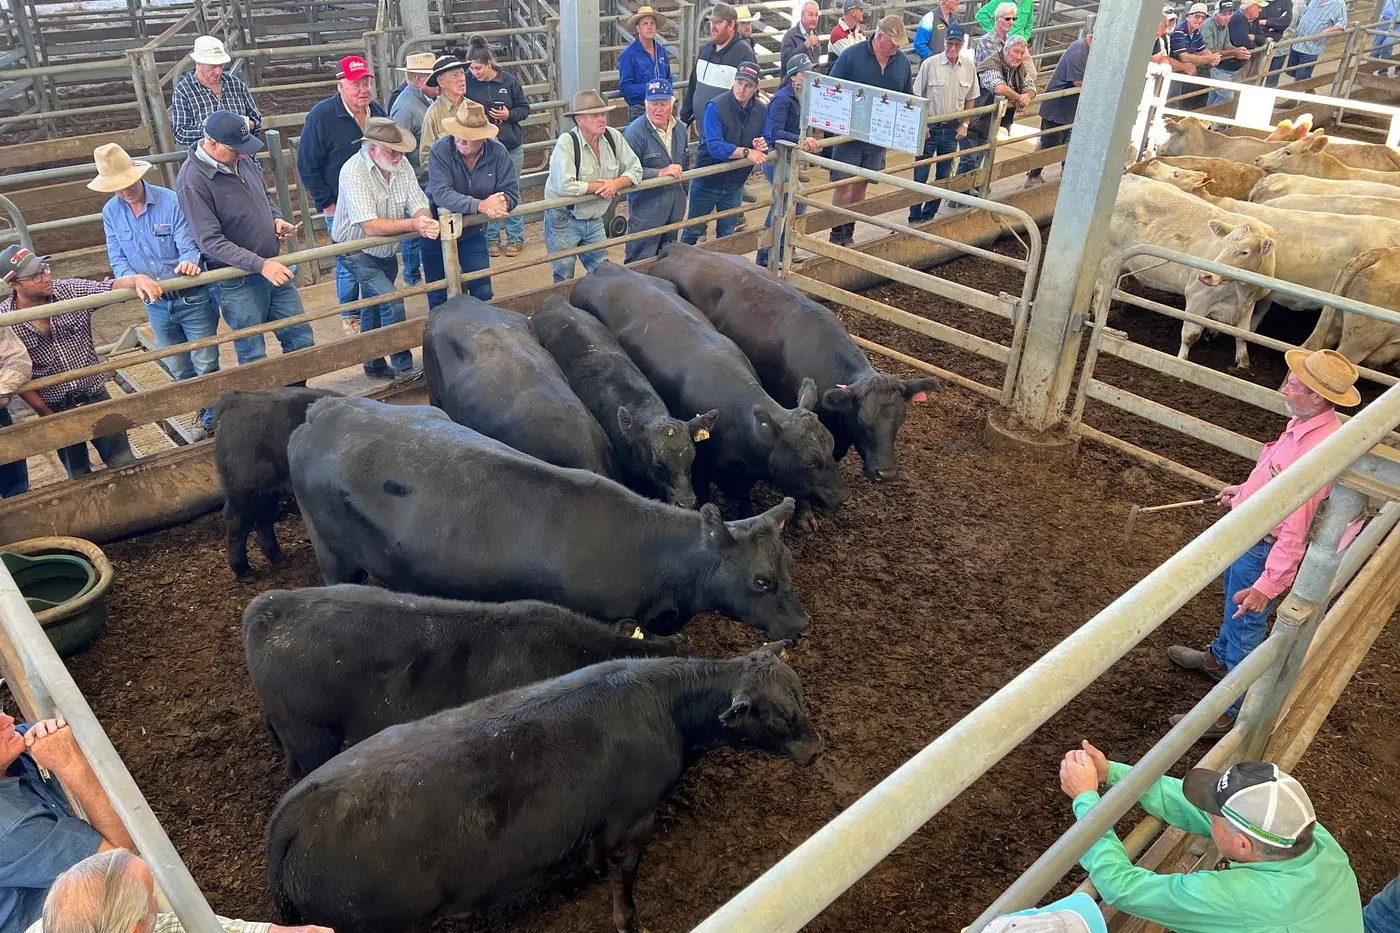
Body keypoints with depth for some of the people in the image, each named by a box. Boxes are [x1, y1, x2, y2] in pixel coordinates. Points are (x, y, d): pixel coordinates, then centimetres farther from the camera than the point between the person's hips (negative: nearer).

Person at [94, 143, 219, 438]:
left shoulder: (170, 201, -16)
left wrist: (189, 262, -43)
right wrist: (133, 279, -24)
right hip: (156, 304, 5)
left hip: (192, 298, -5)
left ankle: (215, 420, 20)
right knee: (179, 370, 17)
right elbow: (117, 259, -1)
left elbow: (189, 246, -18)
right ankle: (204, 418, 35)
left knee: (206, 366, 3)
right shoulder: (111, 212, -1)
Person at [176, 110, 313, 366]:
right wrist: (260, 264, -29)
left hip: (273, 267, 7)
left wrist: (276, 218, -1)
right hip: (238, 281, -7)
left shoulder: (243, 159, 3)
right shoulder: (192, 182, -19)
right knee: (253, 357, 5)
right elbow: (210, 241, -22)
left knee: (301, 339, 12)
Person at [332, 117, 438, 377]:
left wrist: (427, 222, -35)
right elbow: (371, 226, -32)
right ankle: (403, 367, -8)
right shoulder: (354, 172, -26)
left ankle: (374, 365, 35)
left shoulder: (402, 166, -7)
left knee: (374, 308, 20)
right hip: (357, 252, -7)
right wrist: (413, 225, -39)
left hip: (386, 251, 7)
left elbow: (420, 206, -11)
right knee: (392, 302, -19)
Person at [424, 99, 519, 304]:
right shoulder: (440, 150, -21)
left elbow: (511, 193, -12)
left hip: (473, 233, 2)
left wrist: (500, 202, -36)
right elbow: (442, 194, -31)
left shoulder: (497, 152, -12)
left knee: (483, 294, 8)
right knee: (440, 297, 8)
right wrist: (481, 206, -40)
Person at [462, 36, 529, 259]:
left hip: (511, 147, 0)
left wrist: (510, 114, -14)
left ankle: (515, 237, 20)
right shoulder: (468, 82, -5)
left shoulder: (509, 80, -4)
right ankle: (491, 238, 19)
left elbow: (524, 108, 4)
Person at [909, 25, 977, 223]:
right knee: (920, 176, 0)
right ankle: (914, 218, 11)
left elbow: (970, 99, 10)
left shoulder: (969, 66, 0)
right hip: (929, 128, -4)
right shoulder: (930, 64, -10)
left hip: (952, 130, 4)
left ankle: (928, 216, 22)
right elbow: (917, 97, -5)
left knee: (944, 176, 10)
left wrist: (964, 125, 4)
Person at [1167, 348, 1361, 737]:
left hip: (1264, 548, -9)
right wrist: (1244, 489, 26)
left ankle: (1231, 711, 27)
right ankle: (1219, 657, 58)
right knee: (1233, 604, 31)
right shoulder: (1305, 422, -7)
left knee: (1245, 625, 8)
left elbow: (1296, 530, -34)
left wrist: (1268, 585, -31)